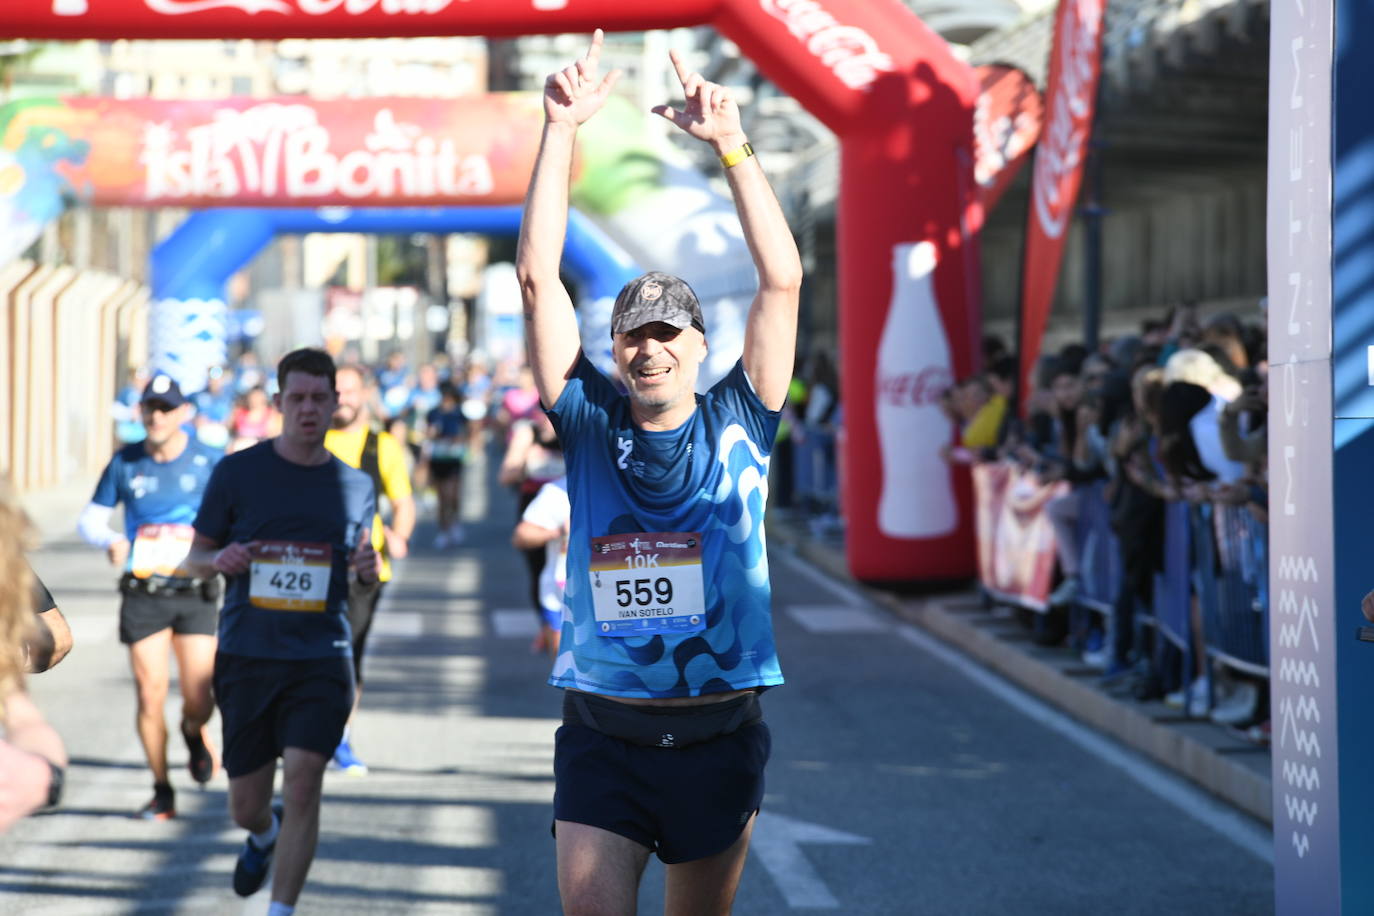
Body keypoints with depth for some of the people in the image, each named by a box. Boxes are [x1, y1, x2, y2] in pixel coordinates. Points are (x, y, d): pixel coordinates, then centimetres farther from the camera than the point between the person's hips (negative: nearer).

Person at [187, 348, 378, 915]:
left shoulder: (355, 486, 7)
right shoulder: (237, 473, 1)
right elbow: (197, 554, 7)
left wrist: (369, 569, -5)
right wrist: (220, 560, -16)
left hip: (321, 659, 0)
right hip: (246, 657, 0)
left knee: (303, 782, -17)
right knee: (246, 805, 8)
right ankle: (264, 835, 46)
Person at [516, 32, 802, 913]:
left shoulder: (737, 426, 2)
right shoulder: (591, 425, 2)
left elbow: (783, 279, -6)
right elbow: (538, 277, -2)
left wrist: (732, 142, -12)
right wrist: (561, 129, -7)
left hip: (719, 739, 1)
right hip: (602, 738, -1)